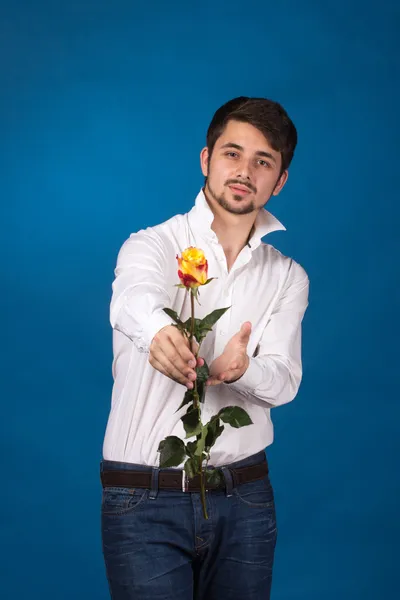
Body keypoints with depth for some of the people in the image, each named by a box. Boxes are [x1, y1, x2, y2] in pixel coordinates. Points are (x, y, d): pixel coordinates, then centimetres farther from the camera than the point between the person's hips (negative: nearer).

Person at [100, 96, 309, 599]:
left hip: (244, 498, 4)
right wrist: (158, 332, -52)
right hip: (145, 500, -3)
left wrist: (242, 369, -29)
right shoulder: (153, 246, -3)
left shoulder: (288, 277, 8)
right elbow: (134, 300, -27)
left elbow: (284, 381, -4)